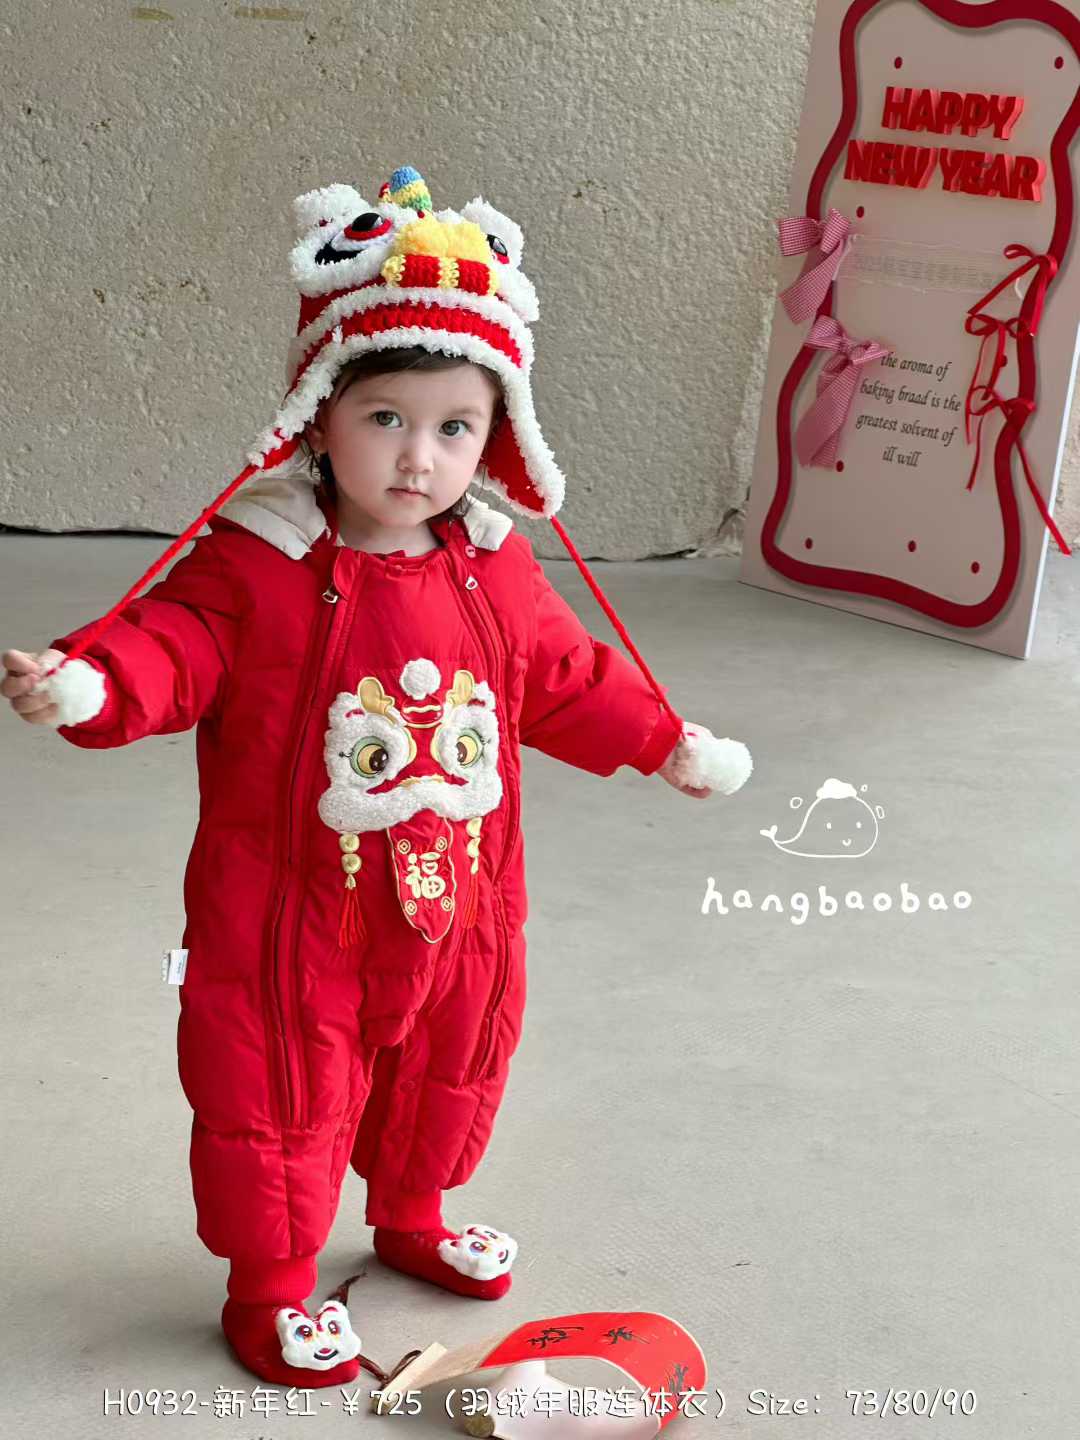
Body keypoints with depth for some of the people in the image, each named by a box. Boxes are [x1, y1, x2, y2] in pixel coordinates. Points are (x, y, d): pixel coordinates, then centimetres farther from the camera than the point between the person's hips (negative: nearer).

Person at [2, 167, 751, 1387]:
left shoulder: (497, 569, -3)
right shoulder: (251, 565, -18)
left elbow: (566, 679, 10)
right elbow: (167, 648, -21)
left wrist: (664, 742, 15)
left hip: (458, 907, 5)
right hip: (291, 918, -5)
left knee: (446, 1073, 25)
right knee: (278, 1099, 10)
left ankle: (409, 1217, 53)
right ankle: (271, 1287, 33)